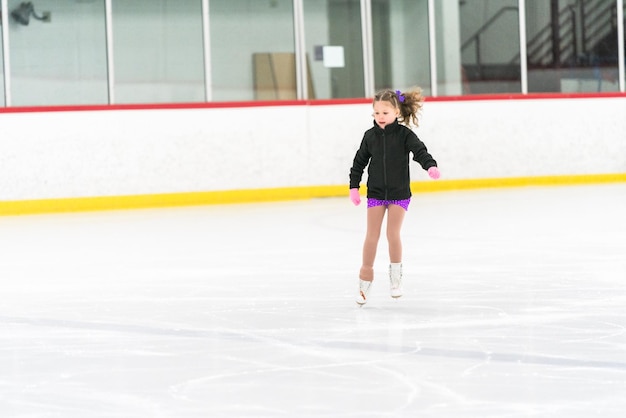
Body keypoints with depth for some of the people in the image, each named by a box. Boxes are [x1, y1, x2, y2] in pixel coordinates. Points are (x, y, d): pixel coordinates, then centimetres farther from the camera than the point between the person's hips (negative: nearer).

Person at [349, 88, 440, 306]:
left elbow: (419, 151, -20)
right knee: (372, 236, 1)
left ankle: (396, 274, 9)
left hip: (399, 193, -2)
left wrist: (431, 166, -40)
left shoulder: (404, 134, -9)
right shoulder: (370, 136, -1)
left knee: (393, 234, -11)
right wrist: (354, 187, 4)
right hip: (376, 193, 2)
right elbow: (359, 161, 7)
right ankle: (366, 276, 11)